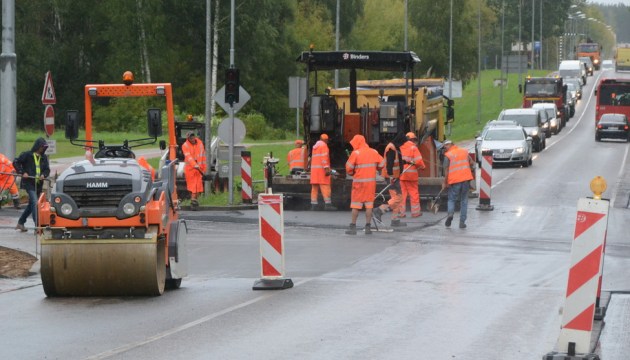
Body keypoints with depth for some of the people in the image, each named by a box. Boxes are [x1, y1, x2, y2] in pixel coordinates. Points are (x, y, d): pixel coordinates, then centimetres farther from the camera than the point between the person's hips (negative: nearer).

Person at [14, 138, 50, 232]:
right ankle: (37, 226, -21)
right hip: (29, 183, -6)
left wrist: (44, 175, -9)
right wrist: (22, 172, -12)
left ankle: (20, 223, 29)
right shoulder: (27, 155, -4)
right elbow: (16, 163, -2)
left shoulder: (44, 157, 11)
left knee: (31, 204, 14)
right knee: (35, 203, -17)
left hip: (38, 184, 6)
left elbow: (47, 169, 13)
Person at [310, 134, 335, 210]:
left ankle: (313, 204, 2)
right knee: (325, 187, -11)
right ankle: (327, 204, -17)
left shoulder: (315, 146, 20)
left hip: (314, 168, 8)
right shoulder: (323, 145, -4)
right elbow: (324, 157, -15)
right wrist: (326, 168, -21)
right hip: (322, 169, -8)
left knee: (315, 188, 6)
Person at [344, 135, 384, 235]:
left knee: (356, 205, 4)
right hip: (371, 181, 3)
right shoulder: (374, 152, 4)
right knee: (369, 204, 7)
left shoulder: (356, 153, -9)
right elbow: (382, 164, 5)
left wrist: (351, 173, 11)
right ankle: (368, 227, 6)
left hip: (359, 182, -3)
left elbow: (349, 167, -10)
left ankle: (353, 227, 6)